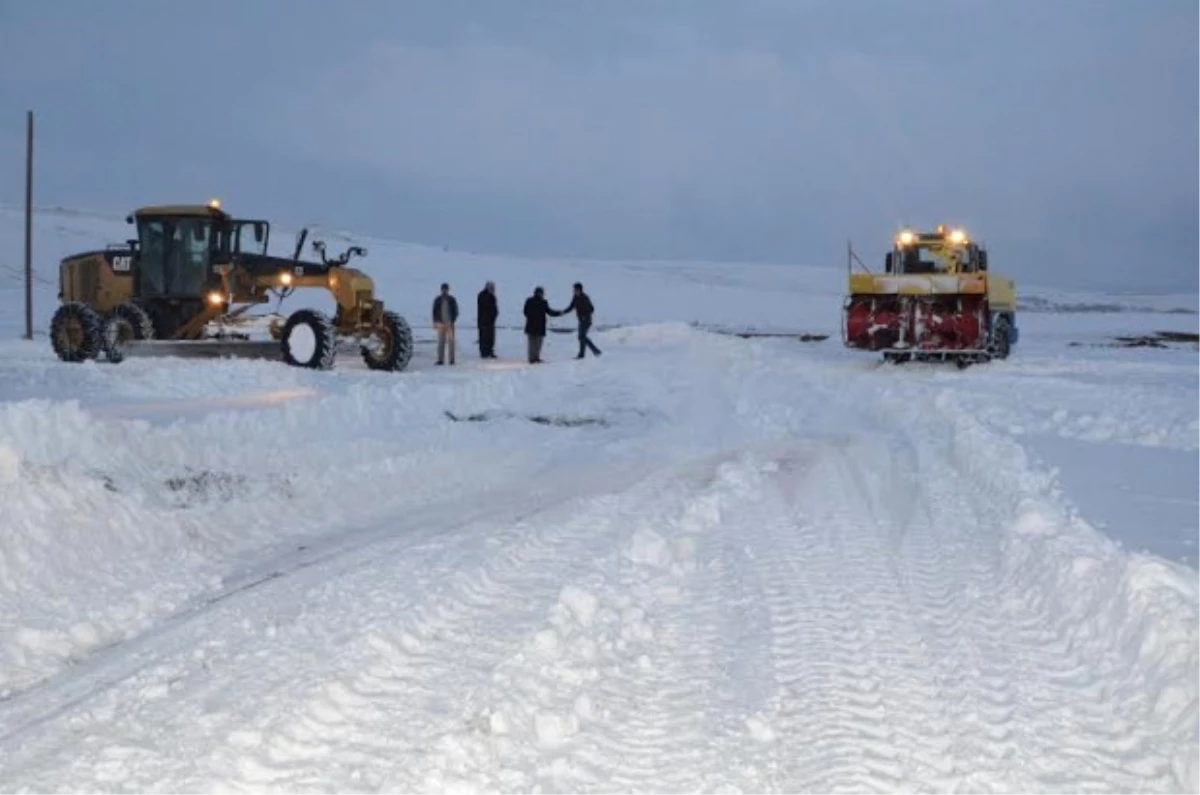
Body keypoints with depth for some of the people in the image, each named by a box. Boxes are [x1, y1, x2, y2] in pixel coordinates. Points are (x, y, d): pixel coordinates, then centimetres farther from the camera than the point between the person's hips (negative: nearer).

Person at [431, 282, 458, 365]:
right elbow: (435, 311, 8)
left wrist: (452, 321, -7)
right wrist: (435, 322, -2)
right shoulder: (437, 300, 6)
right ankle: (440, 359, -1)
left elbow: (455, 311, 5)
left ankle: (452, 359, 1)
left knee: (451, 341, -2)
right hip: (441, 323, 1)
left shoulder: (452, 300, 4)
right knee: (441, 342, -2)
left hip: (450, 324, -1)